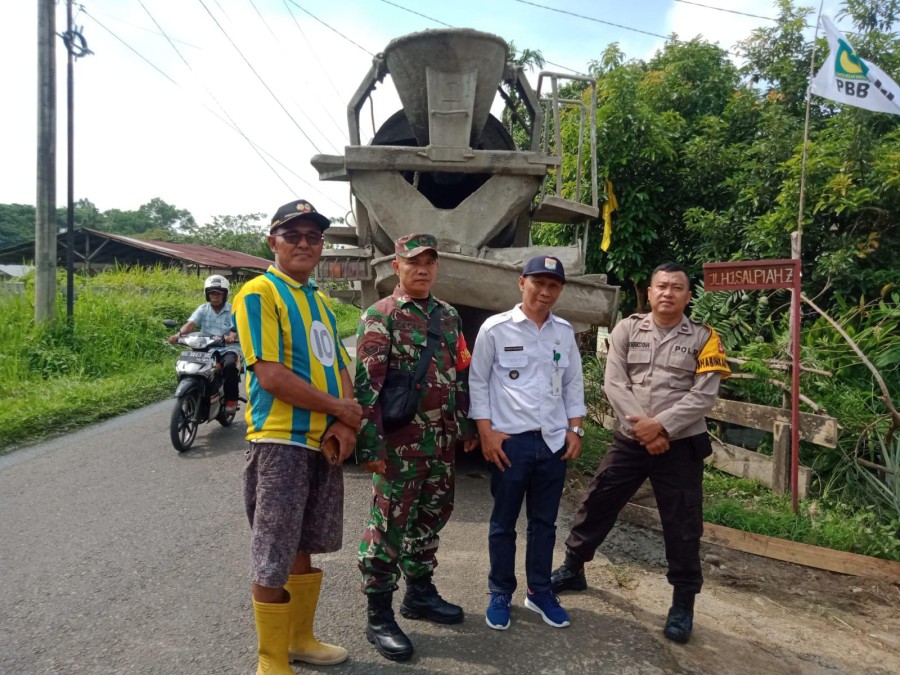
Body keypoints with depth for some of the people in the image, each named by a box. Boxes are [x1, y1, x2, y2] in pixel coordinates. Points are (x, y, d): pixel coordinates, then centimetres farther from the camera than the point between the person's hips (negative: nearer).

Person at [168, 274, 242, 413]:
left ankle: (231, 399, -21)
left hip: (228, 348, -4)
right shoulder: (203, 309, 9)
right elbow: (191, 323, -6)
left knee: (229, 365, -34)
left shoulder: (233, 310, 1)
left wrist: (232, 336, -39)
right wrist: (178, 334, -27)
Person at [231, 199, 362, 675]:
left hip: (325, 441, 7)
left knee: (304, 548, 19)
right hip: (281, 442, -7)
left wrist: (344, 425, -7)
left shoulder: (320, 301, 15)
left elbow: (340, 368, 11)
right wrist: (341, 408, -11)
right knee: (273, 560, 2)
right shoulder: (259, 293, -9)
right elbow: (271, 375, -18)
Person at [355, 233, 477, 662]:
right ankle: (379, 617, 15)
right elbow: (366, 384, -14)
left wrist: (466, 425, 17)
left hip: (442, 440, 7)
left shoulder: (448, 315, 12)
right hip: (400, 442, -7)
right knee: (389, 526, 2)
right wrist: (370, 444, -18)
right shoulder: (380, 316, -9)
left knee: (431, 518, 18)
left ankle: (420, 592, 36)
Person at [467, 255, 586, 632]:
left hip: (554, 441, 4)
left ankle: (540, 591, 32)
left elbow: (573, 384, 13)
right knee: (504, 522, 10)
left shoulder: (564, 331, 8)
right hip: (510, 441, -4)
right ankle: (500, 595, 26)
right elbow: (478, 382, -3)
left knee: (544, 521, 15)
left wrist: (575, 430, 6)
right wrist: (486, 433, -9)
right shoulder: (495, 328, -6)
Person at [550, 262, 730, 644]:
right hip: (630, 440, 2)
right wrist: (641, 428, -15)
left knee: (682, 526, 6)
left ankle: (683, 603, 25)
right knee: (596, 504, 9)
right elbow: (614, 383, -5)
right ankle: (573, 569, 29)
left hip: (681, 445, -1)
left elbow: (703, 397, -8)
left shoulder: (703, 338, -1)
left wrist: (660, 426, -18)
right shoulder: (627, 330, 3)